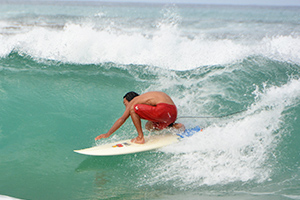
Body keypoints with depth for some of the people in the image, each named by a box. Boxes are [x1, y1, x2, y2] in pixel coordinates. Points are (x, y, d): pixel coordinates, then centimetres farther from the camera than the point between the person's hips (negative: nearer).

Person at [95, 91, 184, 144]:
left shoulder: (134, 101, 7)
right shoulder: (144, 98, 29)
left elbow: (122, 119, 2)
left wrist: (108, 134, 2)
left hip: (164, 109, -9)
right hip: (174, 112, 9)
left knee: (133, 109, -2)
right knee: (149, 125, 30)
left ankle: (140, 138, -3)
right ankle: (175, 126, 15)